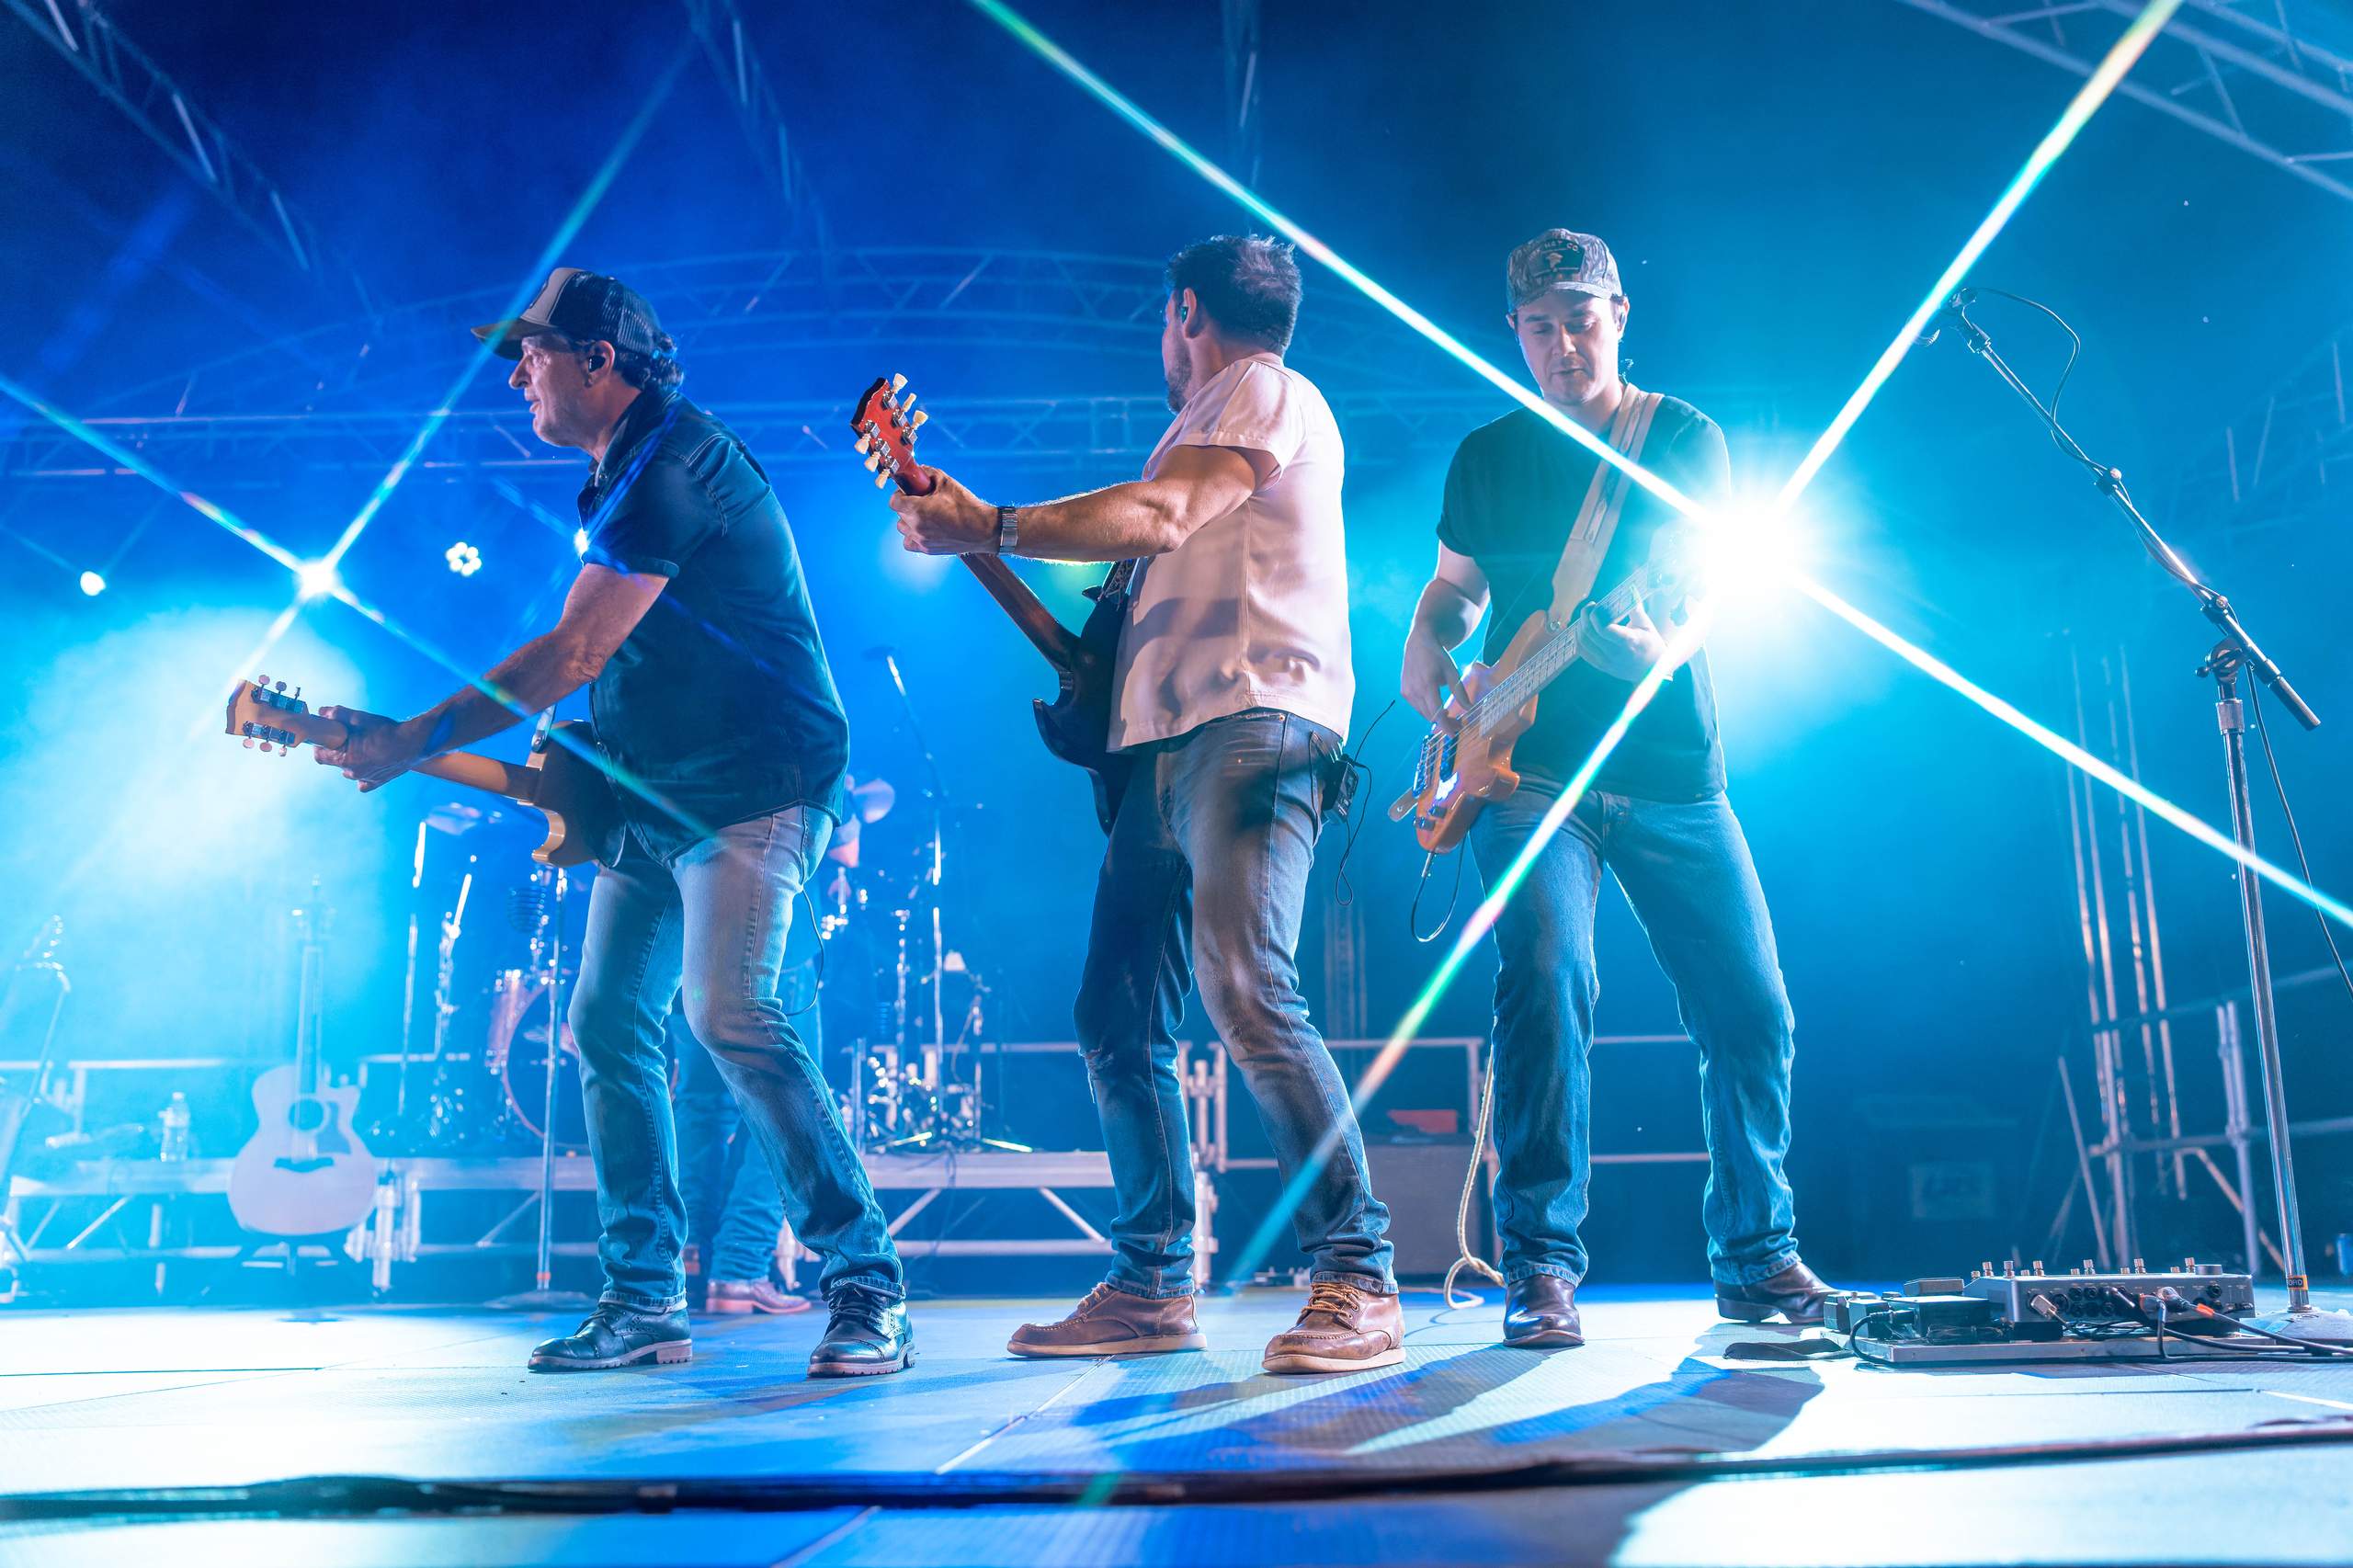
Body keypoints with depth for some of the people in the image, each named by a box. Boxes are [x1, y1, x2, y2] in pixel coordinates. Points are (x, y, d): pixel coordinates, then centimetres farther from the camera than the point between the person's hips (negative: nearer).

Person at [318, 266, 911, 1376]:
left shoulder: (670, 465, -15)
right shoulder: (623, 475, 17)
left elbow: (574, 654, -20)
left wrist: (415, 741, -13)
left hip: (753, 790, -10)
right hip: (659, 802, 10)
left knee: (729, 1015, -22)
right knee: (608, 1022, 6)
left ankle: (867, 1289, -15)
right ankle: (645, 1303, 14)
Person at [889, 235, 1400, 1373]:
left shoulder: (1264, 390, 3)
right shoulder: (1206, 425, 33)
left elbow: (1159, 517, -13)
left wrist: (987, 529, -10)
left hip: (1250, 727, -10)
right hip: (1167, 745, 10)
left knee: (1245, 989, -22)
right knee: (1119, 1020, 5)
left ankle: (1358, 1283, -16)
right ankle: (1151, 1288, 13)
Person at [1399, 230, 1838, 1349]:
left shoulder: (1687, 439, 9)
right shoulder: (1487, 457, 13)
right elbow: (1456, 585, 20)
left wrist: (1659, 642, -22)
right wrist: (1425, 649, -2)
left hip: (1673, 769, 1)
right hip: (1533, 764, -1)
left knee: (1749, 1006, 0)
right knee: (1547, 980, -21)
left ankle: (1755, 1257, 19)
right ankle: (1541, 1267, -11)